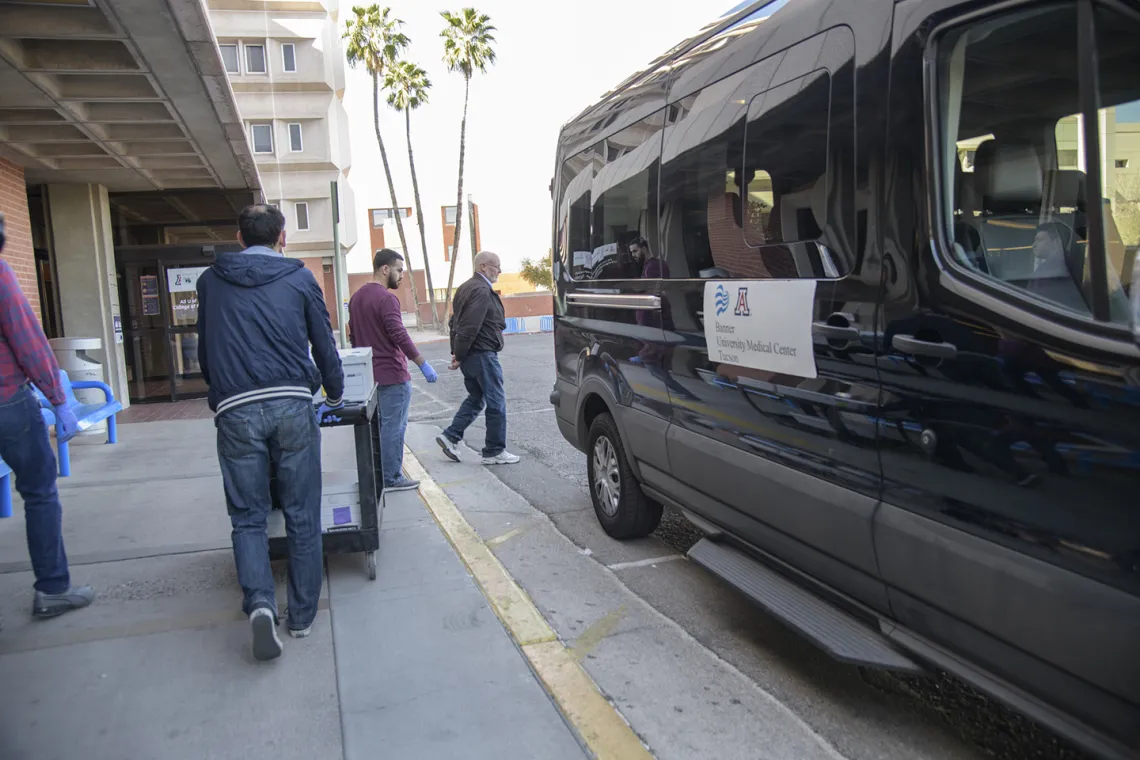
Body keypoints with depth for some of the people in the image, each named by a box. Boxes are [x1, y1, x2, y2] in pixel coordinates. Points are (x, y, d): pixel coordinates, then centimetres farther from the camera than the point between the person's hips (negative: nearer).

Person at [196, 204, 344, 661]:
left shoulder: (211, 281, 14)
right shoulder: (299, 277, 9)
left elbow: (204, 351, 21)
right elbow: (324, 344, 12)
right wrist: (336, 394, 29)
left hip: (235, 410, 1)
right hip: (292, 404, -1)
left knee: (248, 516, 10)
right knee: (302, 516, 9)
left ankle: (260, 603, -10)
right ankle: (302, 616, 17)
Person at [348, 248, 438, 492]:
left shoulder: (357, 297, 13)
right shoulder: (386, 298, -15)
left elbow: (353, 336, 19)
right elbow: (400, 336, -22)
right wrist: (423, 365, -20)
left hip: (369, 374, 9)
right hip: (392, 374, -9)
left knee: (380, 425, 16)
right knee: (394, 427, -2)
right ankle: (392, 478, 4)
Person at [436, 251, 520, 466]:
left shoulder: (466, 288, 16)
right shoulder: (482, 291, -17)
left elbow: (454, 322, 18)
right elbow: (470, 328, -24)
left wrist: (457, 353, 14)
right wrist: (459, 356, -16)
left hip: (469, 357, 10)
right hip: (482, 355, -10)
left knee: (475, 398, 20)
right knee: (496, 403, 0)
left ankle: (450, 437, 16)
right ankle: (494, 451, 7)